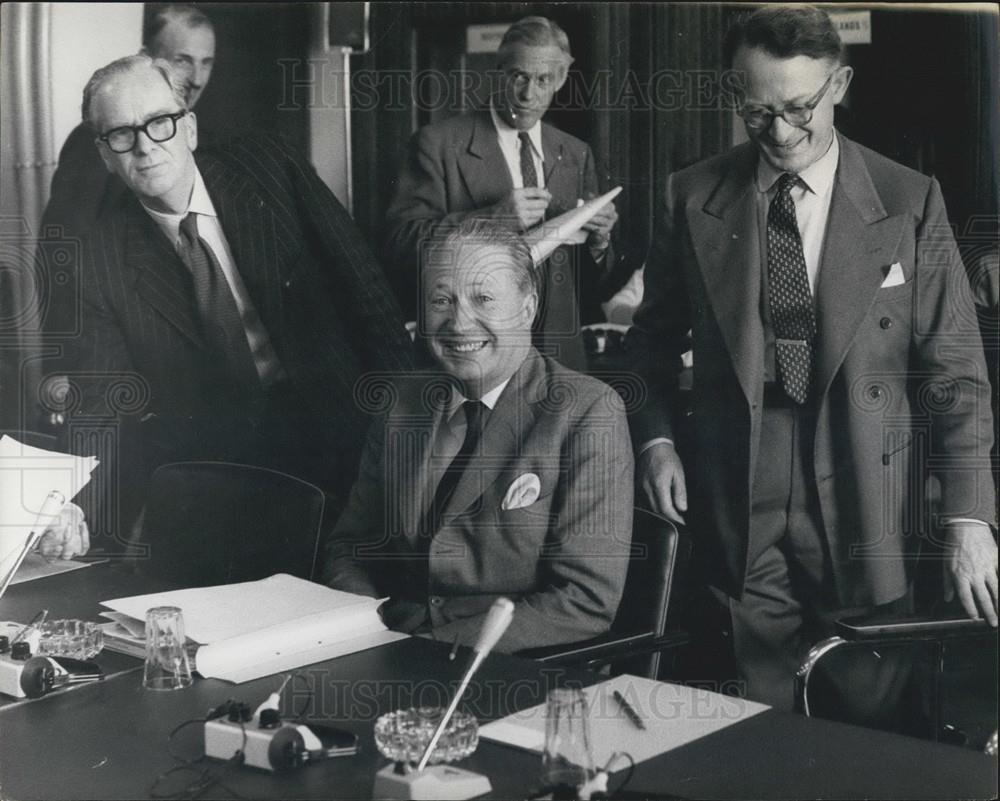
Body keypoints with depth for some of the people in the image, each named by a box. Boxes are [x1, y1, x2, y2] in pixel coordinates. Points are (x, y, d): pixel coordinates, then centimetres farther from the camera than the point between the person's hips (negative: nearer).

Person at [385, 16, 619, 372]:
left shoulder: (577, 156, 11)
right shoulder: (438, 143, -3)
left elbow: (589, 281, 13)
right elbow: (401, 242, -14)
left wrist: (598, 241, -9)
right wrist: (492, 218, -23)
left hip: (558, 354, 4)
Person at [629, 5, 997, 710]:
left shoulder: (909, 202, -3)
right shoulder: (696, 198, 2)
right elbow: (656, 337, 15)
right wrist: (658, 439, 1)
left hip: (864, 513, -1)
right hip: (742, 515, 1)